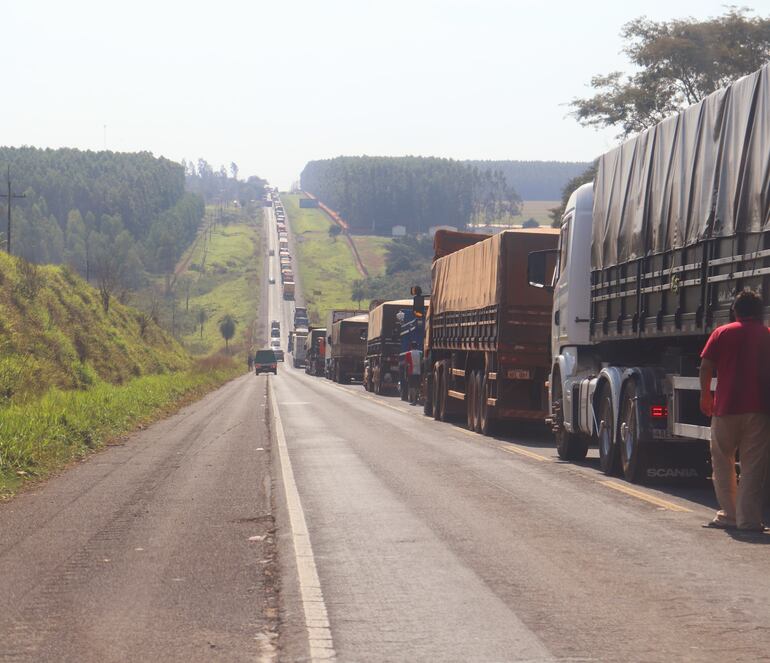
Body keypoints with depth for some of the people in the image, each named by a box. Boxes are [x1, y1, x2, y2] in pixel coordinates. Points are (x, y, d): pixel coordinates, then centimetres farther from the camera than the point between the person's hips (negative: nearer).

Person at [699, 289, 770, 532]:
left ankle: (728, 514, 11)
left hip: (726, 407, 0)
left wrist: (705, 395, 12)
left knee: (722, 461, 13)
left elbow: (706, 366, 0)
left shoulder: (722, 333, 4)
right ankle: (749, 519, 1)